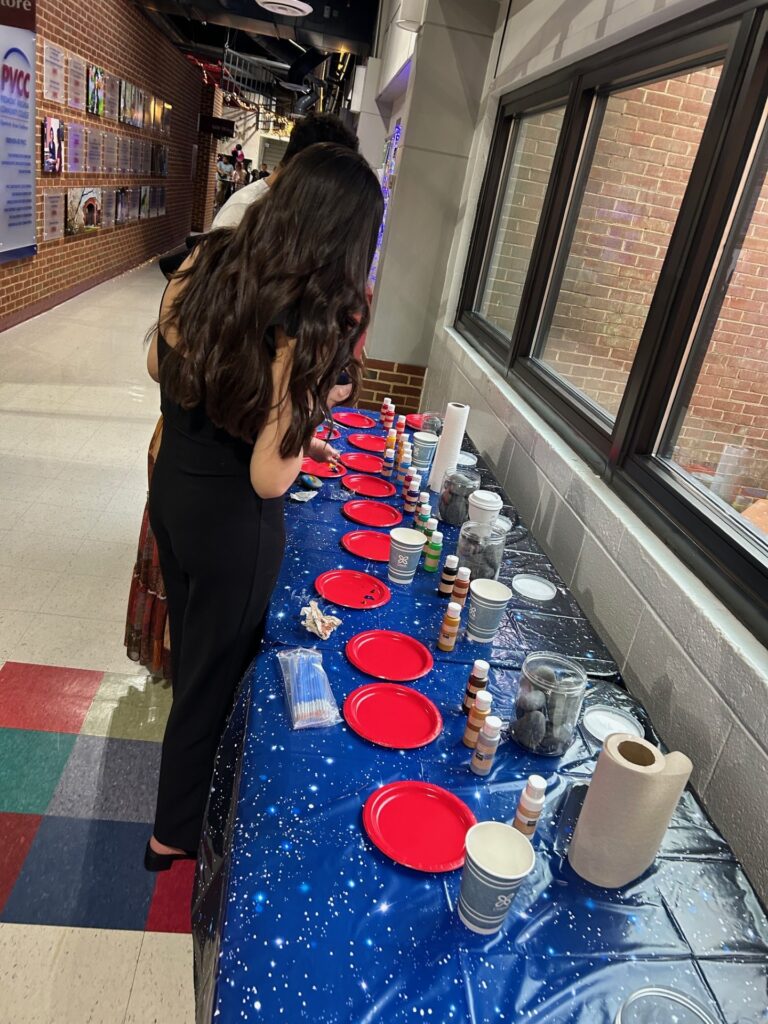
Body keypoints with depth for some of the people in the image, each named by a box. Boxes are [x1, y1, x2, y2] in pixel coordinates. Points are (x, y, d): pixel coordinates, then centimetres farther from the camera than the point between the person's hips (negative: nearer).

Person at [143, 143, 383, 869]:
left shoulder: (203, 266, -9)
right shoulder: (310, 329, -29)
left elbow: (158, 366, 6)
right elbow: (270, 480, -26)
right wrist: (310, 397, -13)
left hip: (171, 489, 7)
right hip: (233, 521, -7)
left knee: (189, 646, 30)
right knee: (214, 672, 16)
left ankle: (193, 762, 60)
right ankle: (175, 833, 39)